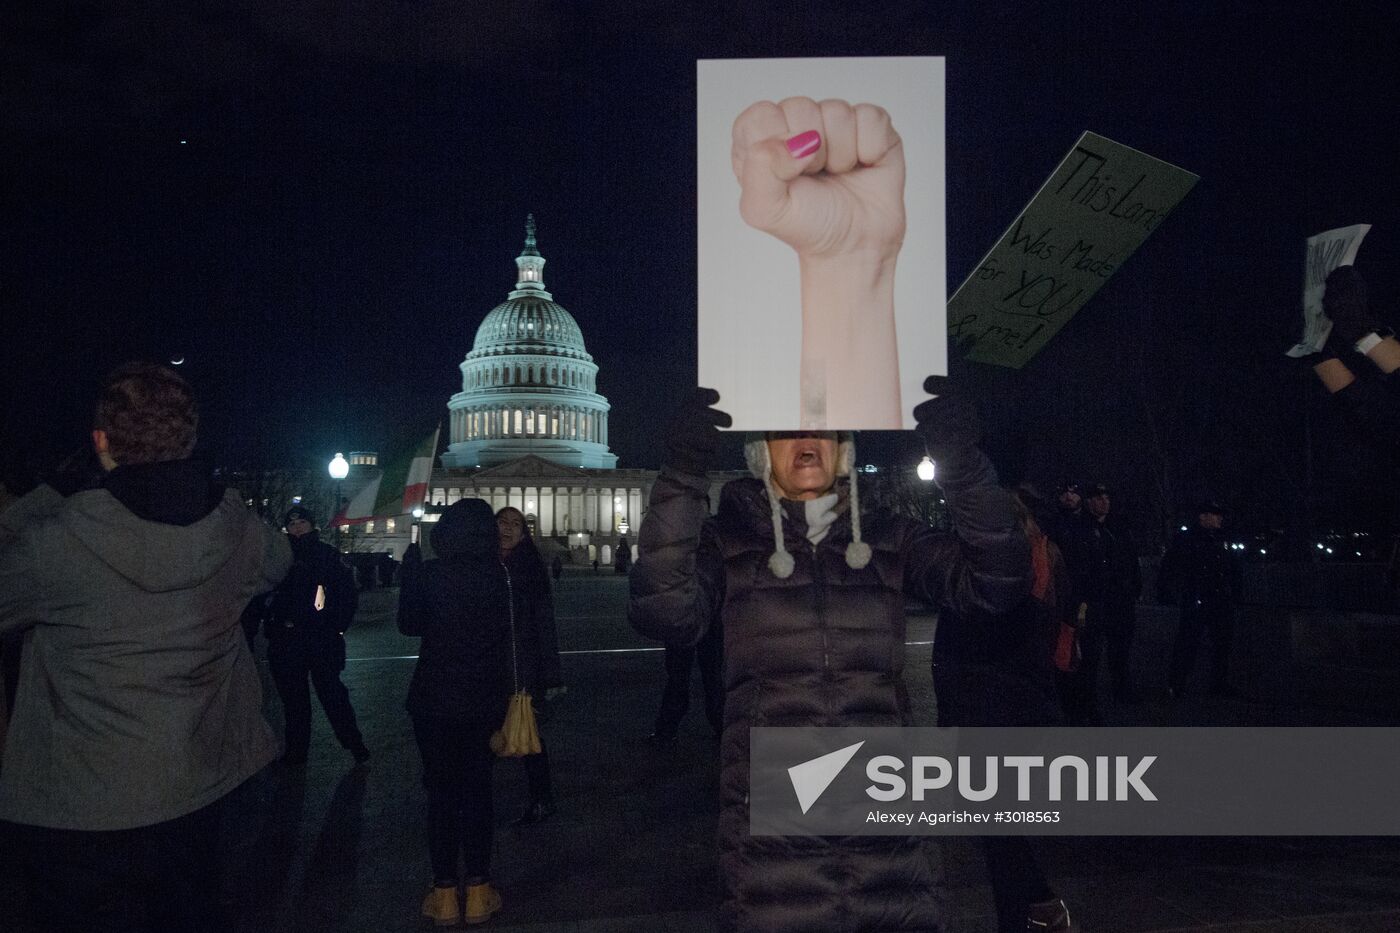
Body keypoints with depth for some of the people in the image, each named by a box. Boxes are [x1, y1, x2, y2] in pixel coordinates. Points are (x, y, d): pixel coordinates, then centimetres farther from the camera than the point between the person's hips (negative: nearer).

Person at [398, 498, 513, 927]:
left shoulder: (428, 574, -13)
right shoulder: (500, 575, -8)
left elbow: (409, 624, 1)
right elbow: (510, 634, -1)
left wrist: (411, 560, 5)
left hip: (434, 700, -1)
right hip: (485, 700, 1)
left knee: (441, 793, 11)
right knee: (478, 790, 14)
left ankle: (445, 895, 16)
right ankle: (478, 892, 18)